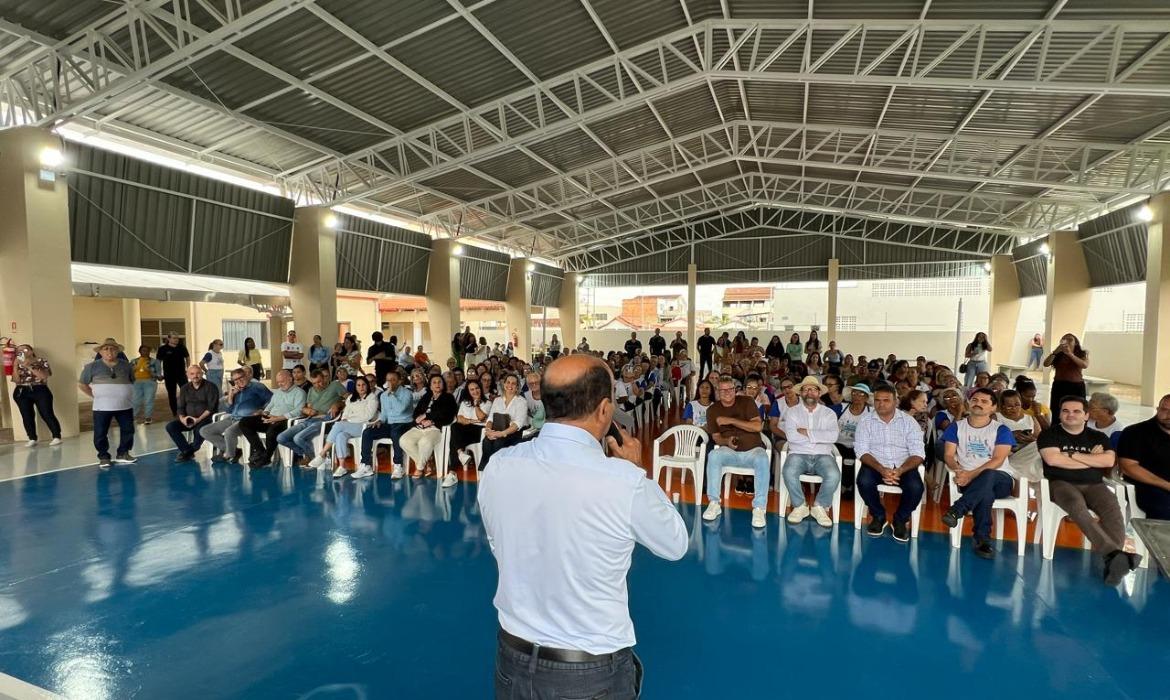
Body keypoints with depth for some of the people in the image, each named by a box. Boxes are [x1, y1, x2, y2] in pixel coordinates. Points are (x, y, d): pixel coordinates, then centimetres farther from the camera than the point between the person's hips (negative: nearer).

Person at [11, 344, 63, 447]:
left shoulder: (41, 361, 4)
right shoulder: (17, 365, 12)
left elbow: (44, 376, -12)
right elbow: (16, 380, 0)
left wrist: (28, 366, -13)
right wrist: (15, 366, -5)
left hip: (40, 391, -3)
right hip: (22, 393, 3)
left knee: (47, 414, -9)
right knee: (27, 416, 0)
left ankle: (56, 437, -7)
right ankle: (32, 439, 7)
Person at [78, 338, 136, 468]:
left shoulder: (125, 365, 5)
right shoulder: (92, 366, -1)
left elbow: (132, 381, 19)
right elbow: (81, 384, 8)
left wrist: (124, 394, 10)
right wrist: (95, 395, 1)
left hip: (125, 405, 2)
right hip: (102, 407, -2)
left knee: (128, 430, 6)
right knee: (100, 433, 0)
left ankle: (123, 454, 21)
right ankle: (103, 457, 13)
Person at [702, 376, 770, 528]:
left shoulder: (746, 402, -1)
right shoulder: (713, 410, 6)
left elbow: (758, 426, -13)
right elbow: (715, 437, 7)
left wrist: (731, 420, -18)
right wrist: (727, 441, -17)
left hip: (753, 449, -1)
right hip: (729, 451, 2)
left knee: (762, 459, -36)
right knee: (713, 455, -31)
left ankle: (759, 508, -31)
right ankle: (714, 503, -24)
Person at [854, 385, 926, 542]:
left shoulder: (909, 421, -1)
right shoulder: (865, 420, -1)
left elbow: (918, 453, -7)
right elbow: (861, 451, -8)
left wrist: (900, 470, -26)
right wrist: (881, 469, -25)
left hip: (903, 466, 0)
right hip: (875, 464, 0)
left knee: (916, 487, -28)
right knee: (864, 481, -30)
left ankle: (901, 519, 3)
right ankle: (879, 516, 1)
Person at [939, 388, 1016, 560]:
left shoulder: (1001, 430, 3)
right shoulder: (956, 427, 10)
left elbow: (998, 460, -9)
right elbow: (948, 455, 3)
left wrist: (972, 474, -22)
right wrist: (958, 470, -20)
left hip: (1000, 479, -1)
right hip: (968, 480, 1)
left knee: (988, 476, -39)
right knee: (985, 492, -35)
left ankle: (956, 511, -40)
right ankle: (982, 539, -30)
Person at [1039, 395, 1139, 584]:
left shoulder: (1098, 437, 18)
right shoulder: (1049, 434, 8)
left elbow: (1109, 461, -1)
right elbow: (1052, 459, -10)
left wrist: (1072, 455, -5)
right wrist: (1092, 459, 0)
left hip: (1094, 485, 3)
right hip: (1061, 484, -3)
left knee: (1112, 508, -30)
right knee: (1077, 505, -37)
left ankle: (1111, 561, -43)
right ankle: (1113, 552, -51)